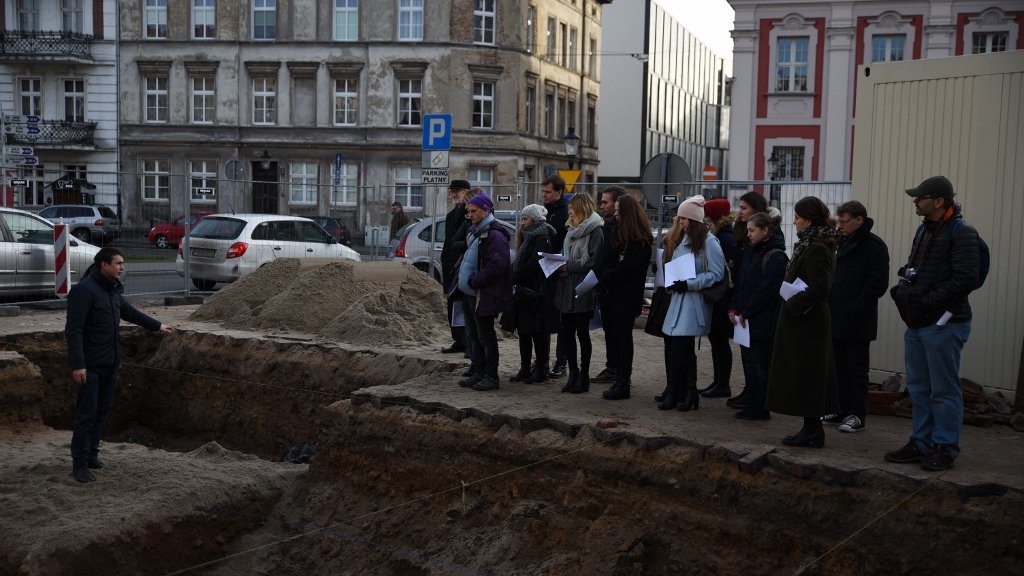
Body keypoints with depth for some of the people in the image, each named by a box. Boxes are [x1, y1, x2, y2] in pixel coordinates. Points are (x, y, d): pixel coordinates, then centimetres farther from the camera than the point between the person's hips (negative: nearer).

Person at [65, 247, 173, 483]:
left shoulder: (113, 289, 10)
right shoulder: (84, 290, -17)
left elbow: (128, 311, 27)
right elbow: (73, 330, -20)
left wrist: (157, 326, 33)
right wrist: (77, 364, -25)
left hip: (109, 363, 8)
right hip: (89, 365, -8)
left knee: (102, 412, 14)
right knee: (86, 414, -4)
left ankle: (92, 455, 24)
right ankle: (80, 464, 4)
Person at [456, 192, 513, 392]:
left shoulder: (494, 235, -15)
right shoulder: (475, 232, 16)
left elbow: (496, 265, -24)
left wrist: (474, 282, -19)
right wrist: (464, 280, 11)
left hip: (484, 296, -10)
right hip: (470, 293, 10)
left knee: (485, 336, -3)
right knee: (474, 335, 14)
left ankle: (491, 377, 6)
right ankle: (478, 374, 23)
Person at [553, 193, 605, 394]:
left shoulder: (595, 231, -9)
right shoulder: (572, 230, 16)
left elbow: (592, 262, -16)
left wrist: (568, 266, -15)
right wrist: (559, 264, 1)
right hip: (567, 289, 7)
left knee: (582, 332, 1)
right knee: (566, 332, 7)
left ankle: (584, 376, 12)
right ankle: (573, 372, 19)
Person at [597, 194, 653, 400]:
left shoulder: (641, 242, -10)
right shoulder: (617, 232, 15)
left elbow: (626, 268, -15)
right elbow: (607, 261, 12)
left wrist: (603, 280, -11)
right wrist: (605, 275, -7)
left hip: (626, 298, -8)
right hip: (610, 294, 8)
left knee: (622, 338, -4)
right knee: (612, 335, 7)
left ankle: (622, 383, 1)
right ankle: (618, 379, 13)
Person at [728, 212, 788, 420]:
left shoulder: (776, 257, -13)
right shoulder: (751, 253, 15)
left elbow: (766, 290, -18)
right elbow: (741, 283, 15)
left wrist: (745, 313, -16)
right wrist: (733, 309, 4)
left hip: (763, 321, -9)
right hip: (746, 319, 9)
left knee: (759, 363, -3)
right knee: (748, 360, 12)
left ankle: (760, 408, 3)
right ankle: (751, 403, 21)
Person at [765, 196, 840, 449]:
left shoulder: (816, 249, -18)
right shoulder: (811, 245, 13)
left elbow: (819, 288, -25)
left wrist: (792, 305, -17)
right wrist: (793, 302, 10)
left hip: (806, 322, -10)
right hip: (809, 319, 10)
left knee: (805, 376, -4)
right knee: (809, 376, 13)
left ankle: (812, 430, 3)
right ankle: (812, 429, 20)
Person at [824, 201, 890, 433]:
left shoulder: (874, 246, -9)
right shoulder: (842, 242, 14)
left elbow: (878, 284, -15)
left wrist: (855, 309, -17)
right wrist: (830, 305, 7)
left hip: (858, 322, -8)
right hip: (836, 319, 8)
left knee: (857, 369, 0)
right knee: (840, 368, 12)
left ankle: (857, 415, 8)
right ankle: (843, 411, 21)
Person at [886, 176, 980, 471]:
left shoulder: (962, 233, -13)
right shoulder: (925, 229, 14)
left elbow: (966, 279, -21)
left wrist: (928, 302, -19)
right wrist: (903, 288, 1)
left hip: (944, 324, -9)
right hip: (918, 324, 9)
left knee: (944, 390, 0)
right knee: (919, 388, 14)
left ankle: (945, 448, 10)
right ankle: (921, 444, 24)